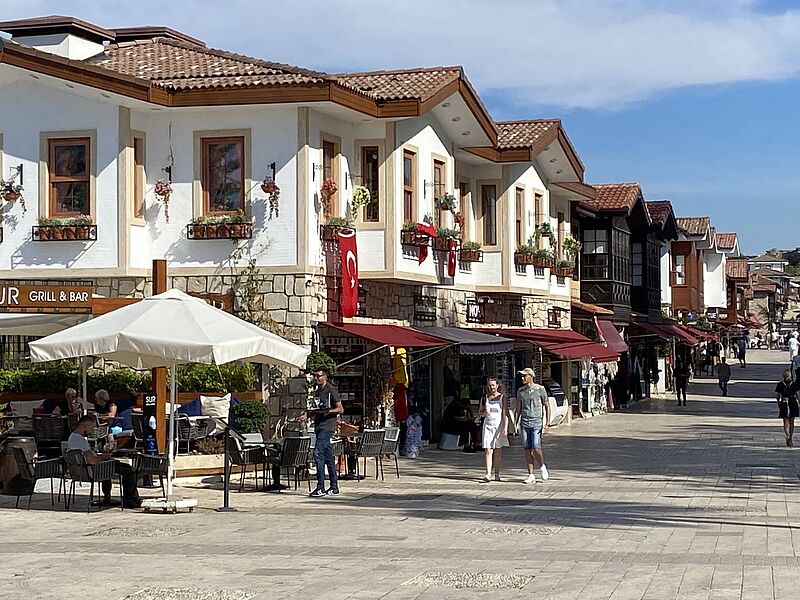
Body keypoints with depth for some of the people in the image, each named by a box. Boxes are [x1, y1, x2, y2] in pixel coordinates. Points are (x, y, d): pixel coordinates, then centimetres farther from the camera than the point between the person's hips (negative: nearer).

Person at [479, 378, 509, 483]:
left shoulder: (502, 397, 1)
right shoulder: (485, 398, 10)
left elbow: (505, 414, -4)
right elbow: (480, 413, 17)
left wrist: (505, 428, -13)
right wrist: (485, 412, -7)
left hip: (499, 425, -2)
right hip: (488, 425, 2)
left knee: (498, 451, 2)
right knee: (488, 451, -7)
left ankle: (497, 474, 12)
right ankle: (488, 475, -13)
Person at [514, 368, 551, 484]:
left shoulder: (540, 389, -2)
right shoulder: (520, 391, 9)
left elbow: (547, 406, 0)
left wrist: (547, 423, -6)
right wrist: (516, 423, 8)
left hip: (536, 422, -4)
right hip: (525, 423, 4)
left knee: (536, 448, -13)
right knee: (527, 449, 1)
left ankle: (543, 467, 15)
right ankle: (531, 476, 4)